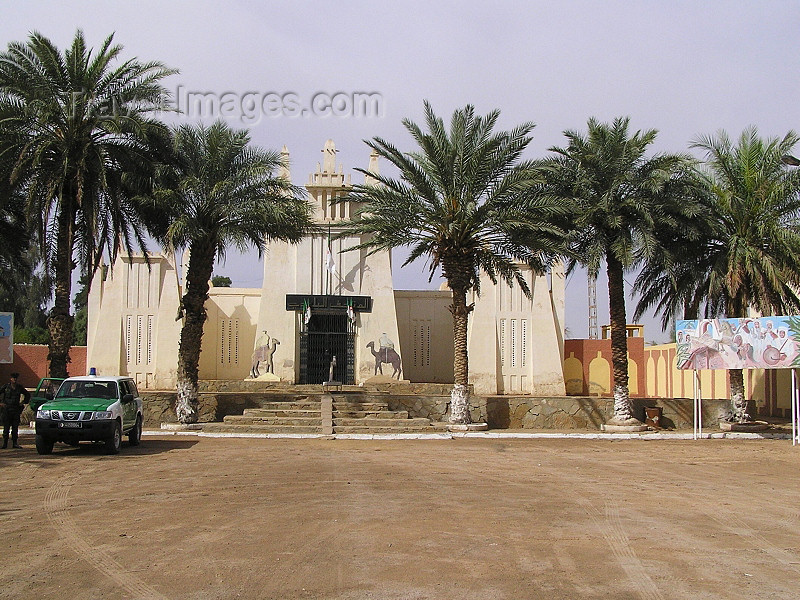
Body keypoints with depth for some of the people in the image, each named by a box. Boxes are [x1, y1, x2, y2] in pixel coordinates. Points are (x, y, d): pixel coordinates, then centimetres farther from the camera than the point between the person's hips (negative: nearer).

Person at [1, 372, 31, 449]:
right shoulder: (6, 387, 0)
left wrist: (24, 402, 12)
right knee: (6, 427, -2)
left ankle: (15, 443, 7)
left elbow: (28, 394, 21)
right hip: (7, 408, -2)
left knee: (15, 427, 3)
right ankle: (5, 443, 3)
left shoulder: (19, 388, 8)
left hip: (16, 410, 2)